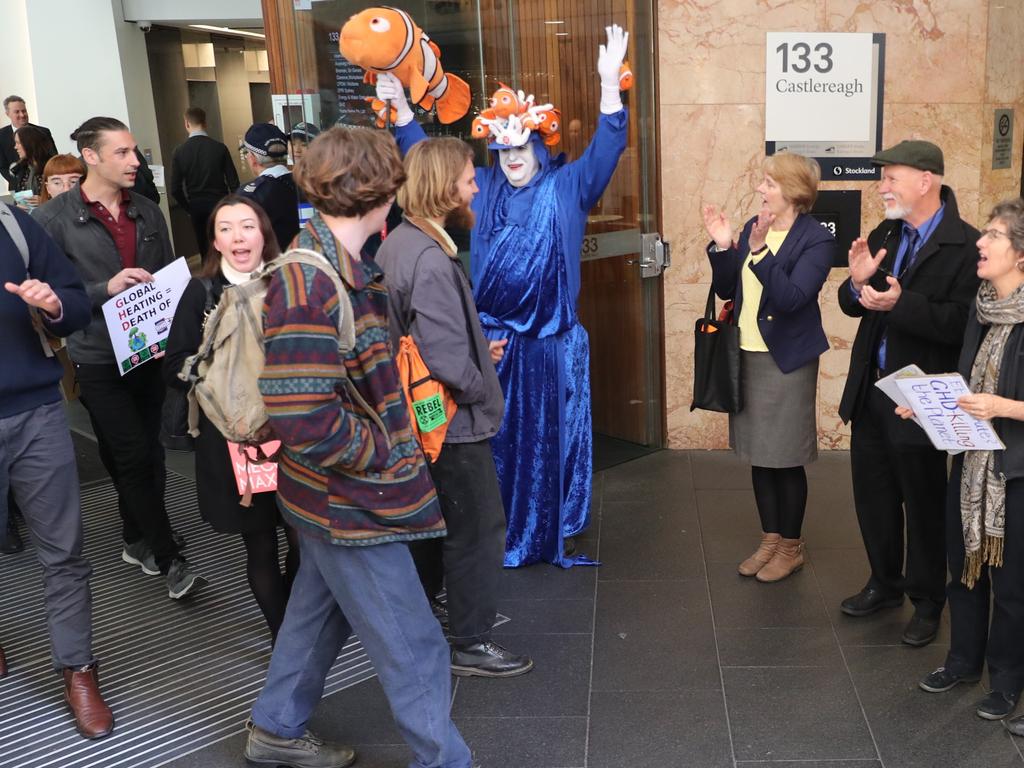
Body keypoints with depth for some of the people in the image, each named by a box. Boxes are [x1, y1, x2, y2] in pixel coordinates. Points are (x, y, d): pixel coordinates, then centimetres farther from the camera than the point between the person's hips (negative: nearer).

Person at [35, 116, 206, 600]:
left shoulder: (147, 212, 8)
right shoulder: (54, 220, -8)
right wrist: (105, 289, -22)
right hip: (98, 360, -5)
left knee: (146, 453, 14)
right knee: (134, 456, -4)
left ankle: (138, 540, 32)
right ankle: (168, 559, 6)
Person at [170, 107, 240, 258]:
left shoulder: (179, 152, -5)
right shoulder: (219, 148, -8)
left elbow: (175, 189, -5)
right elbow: (233, 182, -8)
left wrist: (188, 208, 9)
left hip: (196, 206, 1)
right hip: (219, 203, -1)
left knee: (205, 251, 10)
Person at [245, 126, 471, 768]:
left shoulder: (336, 263, 5)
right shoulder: (310, 286, -27)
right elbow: (305, 423, -31)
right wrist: (385, 450, -18)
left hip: (335, 496, 10)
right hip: (352, 499, -10)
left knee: (323, 609, 27)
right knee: (415, 649, 4)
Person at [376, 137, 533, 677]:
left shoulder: (397, 243, 6)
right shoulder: (430, 258, -25)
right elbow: (444, 357, -29)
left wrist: (478, 351, 10)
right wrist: (480, 389, -11)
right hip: (451, 420, -10)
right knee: (478, 529, 3)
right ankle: (471, 643, 17)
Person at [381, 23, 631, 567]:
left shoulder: (566, 187, -2)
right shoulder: (482, 187, 9)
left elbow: (605, 150, -15)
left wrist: (610, 83, -28)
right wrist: (401, 106, 4)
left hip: (552, 342, -3)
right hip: (494, 339, 3)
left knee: (552, 434, 7)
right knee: (497, 436, 11)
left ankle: (557, 532, 21)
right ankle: (499, 533, 25)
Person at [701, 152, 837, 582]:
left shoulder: (816, 240, -13)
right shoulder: (753, 227, 6)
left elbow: (791, 298, -24)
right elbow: (726, 291, 7)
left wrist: (760, 251, -34)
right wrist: (723, 247, -8)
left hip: (787, 361, -6)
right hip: (747, 355, 6)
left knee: (786, 459, 4)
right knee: (759, 455, 14)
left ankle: (791, 547, 22)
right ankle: (770, 539, 29)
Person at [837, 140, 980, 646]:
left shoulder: (965, 246, -16)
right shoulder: (884, 235, 6)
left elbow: (962, 323, -23)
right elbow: (853, 306, 8)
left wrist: (901, 304, -31)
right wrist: (858, 283, -12)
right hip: (870, 390, 7)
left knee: (922, 503, 9)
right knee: (873, 495, 18)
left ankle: (927, 601, 28)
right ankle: (885, 583, 38)